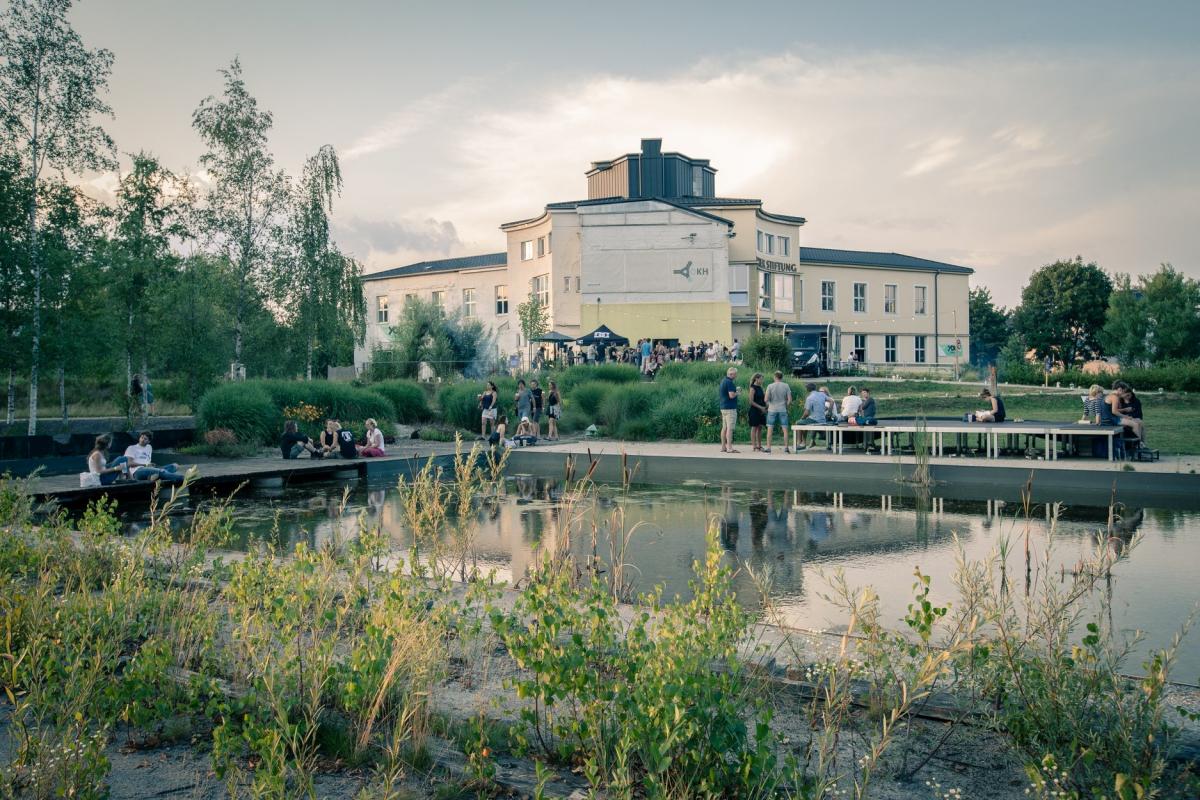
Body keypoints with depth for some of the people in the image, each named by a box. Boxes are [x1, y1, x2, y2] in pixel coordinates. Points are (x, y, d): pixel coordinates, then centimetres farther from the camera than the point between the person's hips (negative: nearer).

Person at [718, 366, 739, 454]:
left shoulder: (723, 380, 14)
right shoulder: (729, 382, -16)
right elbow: (731, 395, -23)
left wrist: (735, 389, 17)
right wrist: (737, 393, -2)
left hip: (723, 407, 10)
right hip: (730, 408, -10)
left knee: (724, 427, 11)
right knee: (730, 428, -9)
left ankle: (723, 447, 14)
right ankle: (729, 448, -10)